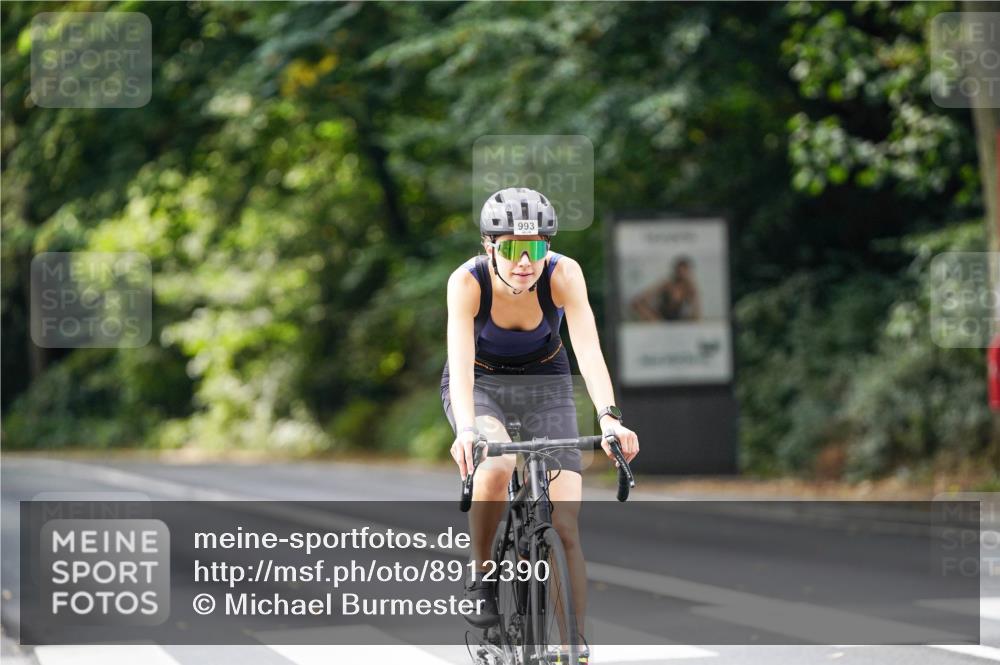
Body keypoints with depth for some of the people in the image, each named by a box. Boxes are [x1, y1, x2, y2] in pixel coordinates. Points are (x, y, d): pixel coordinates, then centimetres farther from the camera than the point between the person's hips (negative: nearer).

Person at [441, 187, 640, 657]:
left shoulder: (563, 274, -26)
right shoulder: (468, 281, -28)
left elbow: (588, 349, -36)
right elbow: (460, 360, -38)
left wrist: (609, 417, -51)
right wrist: (466, 430, -54)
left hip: (545, 383, 1)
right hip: (480, 384, -1)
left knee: (565, 527, -12)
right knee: (497, 465, -35)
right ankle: (480, 575, -12)